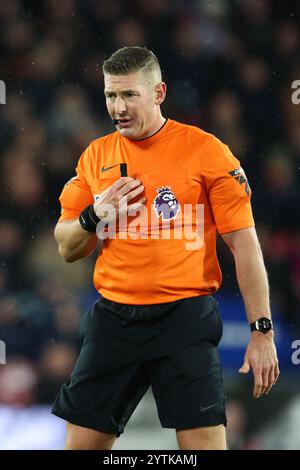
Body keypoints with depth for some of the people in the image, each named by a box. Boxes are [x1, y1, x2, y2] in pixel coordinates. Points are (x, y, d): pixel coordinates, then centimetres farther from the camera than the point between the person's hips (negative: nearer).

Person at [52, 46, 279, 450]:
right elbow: (67, 249, 16)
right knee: (82, 443, 4)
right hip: (113, 320, 4)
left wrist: (261, 330, -9)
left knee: (204, 443, -9)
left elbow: (244, 244, -4)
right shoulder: (96, 156, 10)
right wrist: (96, 216, -5)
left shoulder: (205, 150, -4)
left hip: (185, 318, -4)